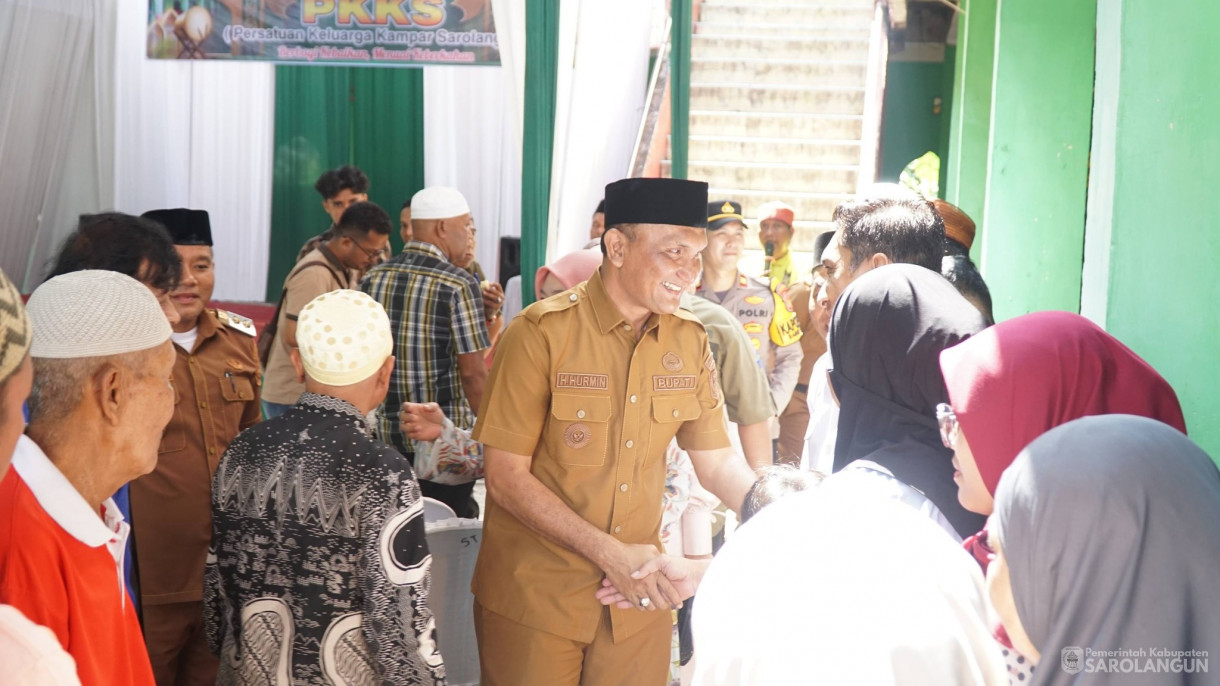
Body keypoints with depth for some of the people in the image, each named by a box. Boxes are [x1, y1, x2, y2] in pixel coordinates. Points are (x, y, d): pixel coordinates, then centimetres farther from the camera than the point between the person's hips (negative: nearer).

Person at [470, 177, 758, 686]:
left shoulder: (690, 340, 0)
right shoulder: (542, 333, -15)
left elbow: (717, 462, 5)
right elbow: (506, 477, -15)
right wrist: (609, 552, -21)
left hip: (640, 595, 4)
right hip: (536, 594, -4)